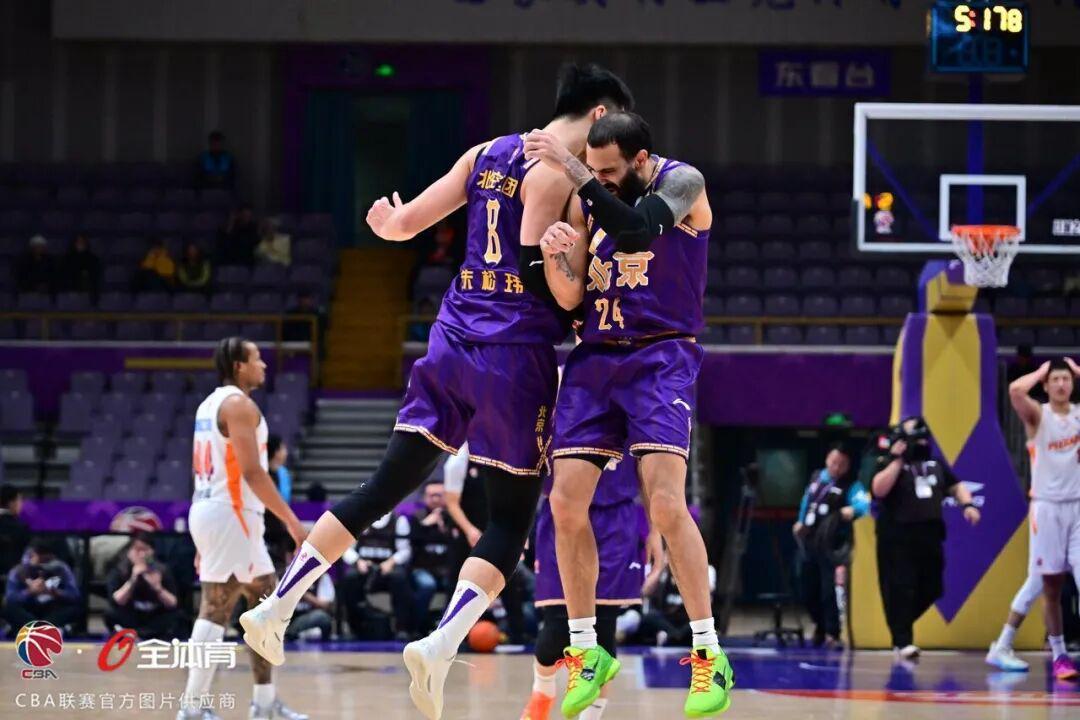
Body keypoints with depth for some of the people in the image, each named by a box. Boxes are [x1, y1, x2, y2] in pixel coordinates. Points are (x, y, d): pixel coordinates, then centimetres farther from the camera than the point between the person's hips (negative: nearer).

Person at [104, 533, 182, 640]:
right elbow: (116, 602, -17)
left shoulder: (161, 571, -2)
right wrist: (132, 581, -28)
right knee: (111, 615, -29)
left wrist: (158, 588, -25)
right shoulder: (118, 572, -4)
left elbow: (172, 604, -7)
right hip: (130, 620, -1)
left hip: (156, 622, 1)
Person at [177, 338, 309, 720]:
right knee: (215, 610, -9)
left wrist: (204, 538, 23)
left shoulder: (211, 403, 19)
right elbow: (251, 471, -20)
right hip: (229, 515, -10)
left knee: (267, 601, 13)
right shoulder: (239, 404, -12)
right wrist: (291, 520, -18)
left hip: (210, 511, 10)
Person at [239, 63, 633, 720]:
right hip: (515, 354, -7)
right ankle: (442, 645, -18)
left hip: (453, 342, 7)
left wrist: (386, 222, 37)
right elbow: (538, 270, -18)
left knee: (385, 488, 13)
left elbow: (405, 222, 16)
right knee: (510, 520, 0)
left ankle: (277, 607, 13)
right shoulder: (557, 171, -9)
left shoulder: (488, 154, 12)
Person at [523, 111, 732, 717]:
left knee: (665, 501, -19)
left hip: (660, 358, -6)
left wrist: (568, 166, -29)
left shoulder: (683, 183, -9)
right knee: (567, 503, -4)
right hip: (596, 357, 6)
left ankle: (711, 655, -12)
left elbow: (636, 229, -29)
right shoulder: (588, 199, 8)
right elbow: (570, 297, 8)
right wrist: (555, 254, -14)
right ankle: (587, 652, 9)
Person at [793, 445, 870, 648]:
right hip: (809, 543, 6)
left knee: (831, 591, -13)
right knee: (809, 590, 13)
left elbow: (863, 502, -27)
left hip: (832, 546, -6)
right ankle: (820, 626, 35)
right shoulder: (816, 478, 11)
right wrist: (801, 521, 27)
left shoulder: (850, 486, -8)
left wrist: (853, 509, -48)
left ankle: (832, 634, -7)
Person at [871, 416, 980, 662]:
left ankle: (900, 626, 28)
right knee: (900, 589, -9)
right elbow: (879, 490, -19)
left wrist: (967, 504, 1)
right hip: (897, 537, -6)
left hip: (929, 536, 6)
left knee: (930, 589, 7)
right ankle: (903, 642, -7)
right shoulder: (889, 464, -2)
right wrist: (897, 460, -16)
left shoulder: (935, 464, 17)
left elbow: (955, 486, 21)